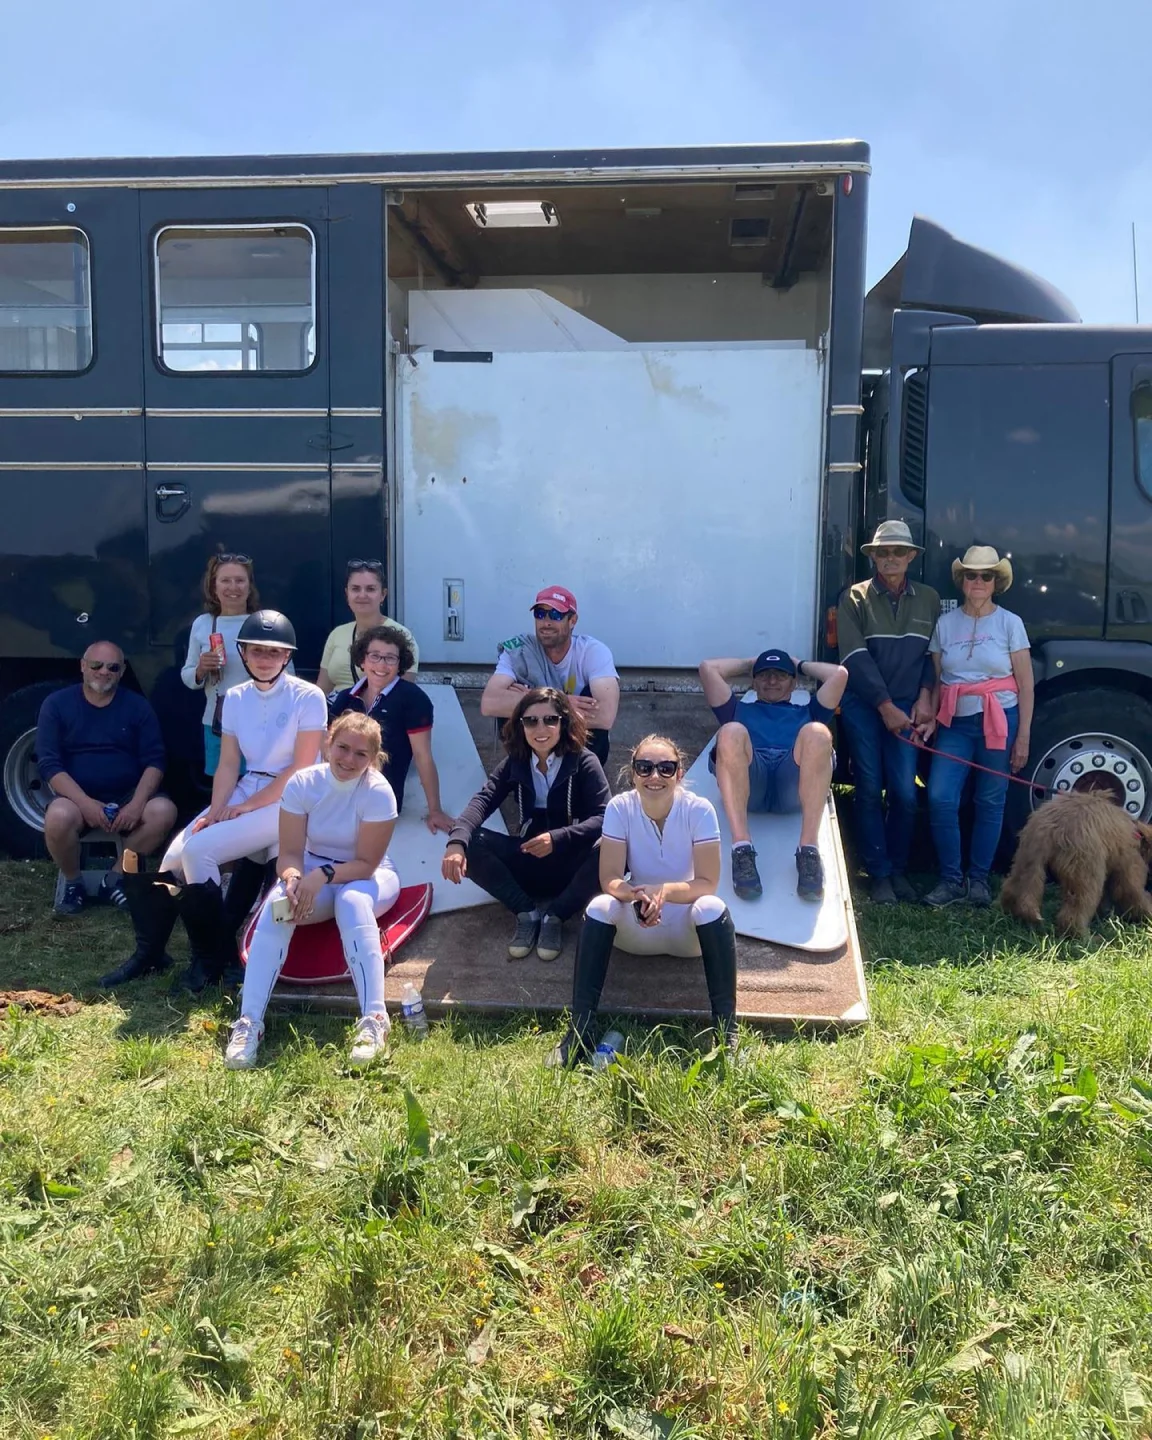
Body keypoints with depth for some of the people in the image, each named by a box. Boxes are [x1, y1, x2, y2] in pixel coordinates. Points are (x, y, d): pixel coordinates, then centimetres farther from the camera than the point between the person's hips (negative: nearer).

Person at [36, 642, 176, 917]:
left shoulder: (137, 706, 4)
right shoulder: (57, 704, 0)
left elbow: (154, 760, -2)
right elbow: (49, 764, -9)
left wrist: (137, 804, -20)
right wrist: (86, 803, -23)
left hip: (128, 796, 2)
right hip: (77, 797, -2)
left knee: (164, 811, -28)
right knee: (58, 817, -36)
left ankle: (116, 878, -7)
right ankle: (73, 883, -5)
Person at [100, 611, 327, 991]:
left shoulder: (308, 697, -11)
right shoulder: (235, 698, 8)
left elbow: (301, 769, -14)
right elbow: (228, 764, 6)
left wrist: (246, 808, -14)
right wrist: (214, 812, -10)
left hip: (288, 801, -6)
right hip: (244, 792, 6)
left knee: (198, 851, -23)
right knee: (172, 857, -11)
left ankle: (215, 958, -6)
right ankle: (150, 951, 11)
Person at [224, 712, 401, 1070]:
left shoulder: (378, 792, -20)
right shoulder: (302, 783, -12)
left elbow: (366, 863, -20)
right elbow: (290, 852, -12)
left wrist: (323, 875, -36)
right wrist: (293, 877, -35)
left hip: (367, 878, -2)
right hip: (313, 875, 3)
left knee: (351, 901, -37)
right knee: (277, 904, -29)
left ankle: (374, 1019, -39)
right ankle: (249, 1022, -29)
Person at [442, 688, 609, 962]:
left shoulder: (584, 762, -9)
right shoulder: (515, 762, 0)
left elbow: (605, 818, -19)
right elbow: (483, 800, -16)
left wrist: (558, 838, -35)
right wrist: (457, 842, -36)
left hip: (570, 863, -2)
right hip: (527, 860, 3)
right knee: (470, 844, -21)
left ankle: (554, 916, -13)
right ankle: (527, 912, -10)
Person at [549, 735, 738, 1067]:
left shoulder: (698, 810, -17)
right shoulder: (620, 807, -13)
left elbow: (707, 883, -20)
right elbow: (609, 879, -16)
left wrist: (663, 891, -39)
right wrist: (638, 896, -39)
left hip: (687, 927, -1)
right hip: (635, 926, 1)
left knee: (712, 908, -33)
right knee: (599, 907, -29)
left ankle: (726, 1034, -29)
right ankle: (579, 1032, -27)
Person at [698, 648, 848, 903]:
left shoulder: (807, 713, 40)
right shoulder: (740, 711, 39)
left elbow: (839, 673, 28)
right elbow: (707, 668, 28)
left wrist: (801, 665, 41)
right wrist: (749, 663, 41)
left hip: (795, 786, 0)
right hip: (747, 781, 0)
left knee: (817, 733, -31)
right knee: (731, 732, -33)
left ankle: (808, 849, -40)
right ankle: (742, 849, -44)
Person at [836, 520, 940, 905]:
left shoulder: (928, 599, 9)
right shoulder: (855, 598, 0)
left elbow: (934, 655, 9)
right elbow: (855, 658, -7)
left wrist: (925, 697, -5)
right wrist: (885, 706, -11)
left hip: (906, 707, 2)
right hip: (863, 705, -2)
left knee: (905, 793, -3)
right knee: (870, 790, 1)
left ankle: (899, 869, 14)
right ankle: (879, 874, 9)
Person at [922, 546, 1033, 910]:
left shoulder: (1009, 623, 1)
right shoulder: (946, 623, 7)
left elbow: (1025, 686, 1)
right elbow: (935, 680, 8)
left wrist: (1022, 738, -4)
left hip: (999, 722, -1)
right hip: (955, 722, 2)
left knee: (989, 803, 4)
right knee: (940, 798, -12)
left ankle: (979, 879, 18)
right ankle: (951, 879, 2)